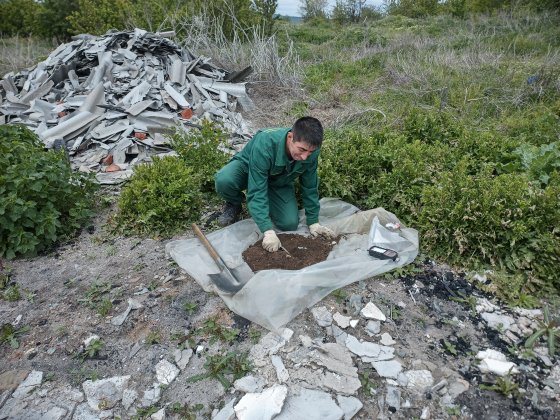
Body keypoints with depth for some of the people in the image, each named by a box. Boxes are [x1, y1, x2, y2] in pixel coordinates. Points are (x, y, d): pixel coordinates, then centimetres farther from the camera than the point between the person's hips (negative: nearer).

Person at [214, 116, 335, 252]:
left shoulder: (310, 151, -26)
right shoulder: (264, 144, -40)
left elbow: (310, 187, -12)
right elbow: (257, 191, -40)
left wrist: (313, 222, -9)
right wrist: (268, 231, -45)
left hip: (279, 182, 3)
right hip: (247, 169, -3)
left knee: (290, 224, -16)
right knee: (224, 180, -37)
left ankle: (269, 203, 16)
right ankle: (234, 204, 0)